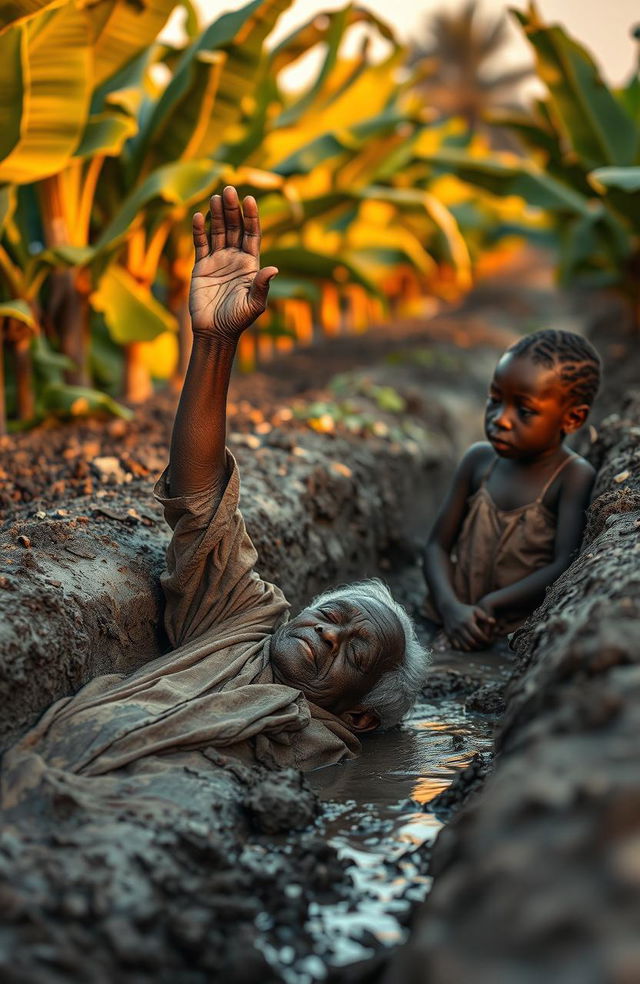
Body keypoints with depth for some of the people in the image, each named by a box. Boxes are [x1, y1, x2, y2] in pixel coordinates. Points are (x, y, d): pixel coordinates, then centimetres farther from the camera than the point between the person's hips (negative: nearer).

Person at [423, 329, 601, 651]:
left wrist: (490, 605, -17)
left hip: (519, 637, -4)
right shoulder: (478, 459, 8)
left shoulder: (573, 476, -7)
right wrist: (451, 608, -11)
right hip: (452, 624, 5)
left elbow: (566, 566, -15)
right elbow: (438, 544, 7)